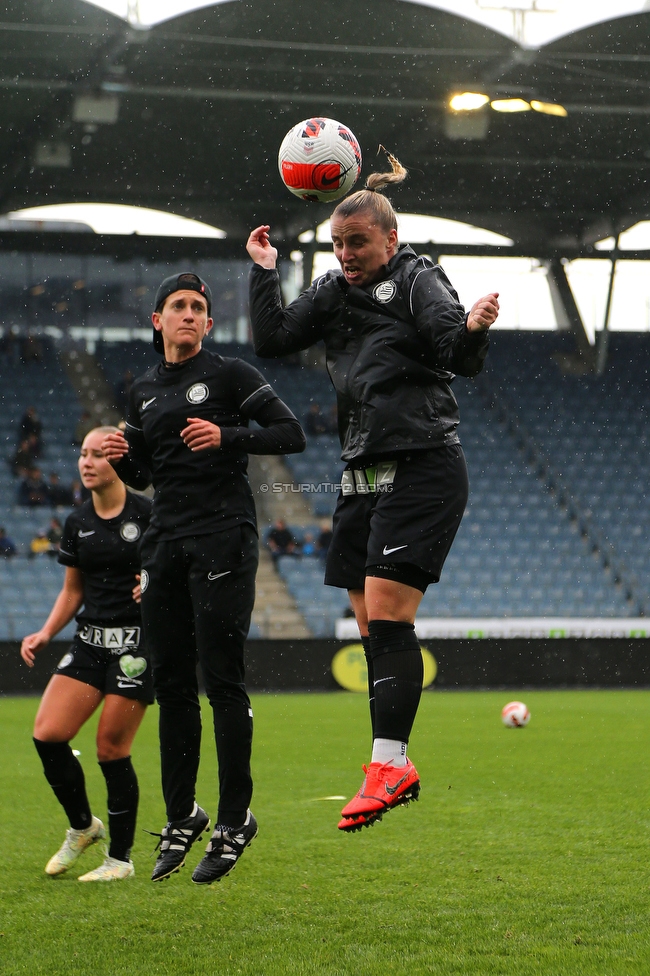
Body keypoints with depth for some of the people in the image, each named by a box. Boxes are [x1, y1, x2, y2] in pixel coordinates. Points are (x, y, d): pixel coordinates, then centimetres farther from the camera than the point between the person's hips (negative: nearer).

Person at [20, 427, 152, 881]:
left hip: (137, 643, -6)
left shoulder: (147, 514, -7)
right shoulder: (77, 523, 10)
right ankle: (82, 826, 17)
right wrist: (46, 633, 5)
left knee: (111, 749, -6)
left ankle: (121, 857, 9)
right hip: (90, 641, 6)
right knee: (48, 734, -7)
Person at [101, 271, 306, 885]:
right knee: (170, 682, 5)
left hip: (223, 539, -6)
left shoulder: (230, 375, -1)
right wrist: (118, 458, 2)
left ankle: (234, 820, -1)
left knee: (222, 679, -8)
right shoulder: (143, 391, 17)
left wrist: (227, 437, -19)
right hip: (166, 543, 6)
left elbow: (292, 434, -6)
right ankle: (181, 817, 15)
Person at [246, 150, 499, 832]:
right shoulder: (334, 290, 15)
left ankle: (388, 764, -15)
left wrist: (473, 329, -36)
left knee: (386, 613, -16)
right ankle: (397, 773, 12)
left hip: (422, 465, -7)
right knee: (370, 627, 6)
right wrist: (264, 272, 3)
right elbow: (273, 340, 8)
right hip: (362, 472, 7)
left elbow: (460, 357, -16)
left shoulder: (418, 281, -4)